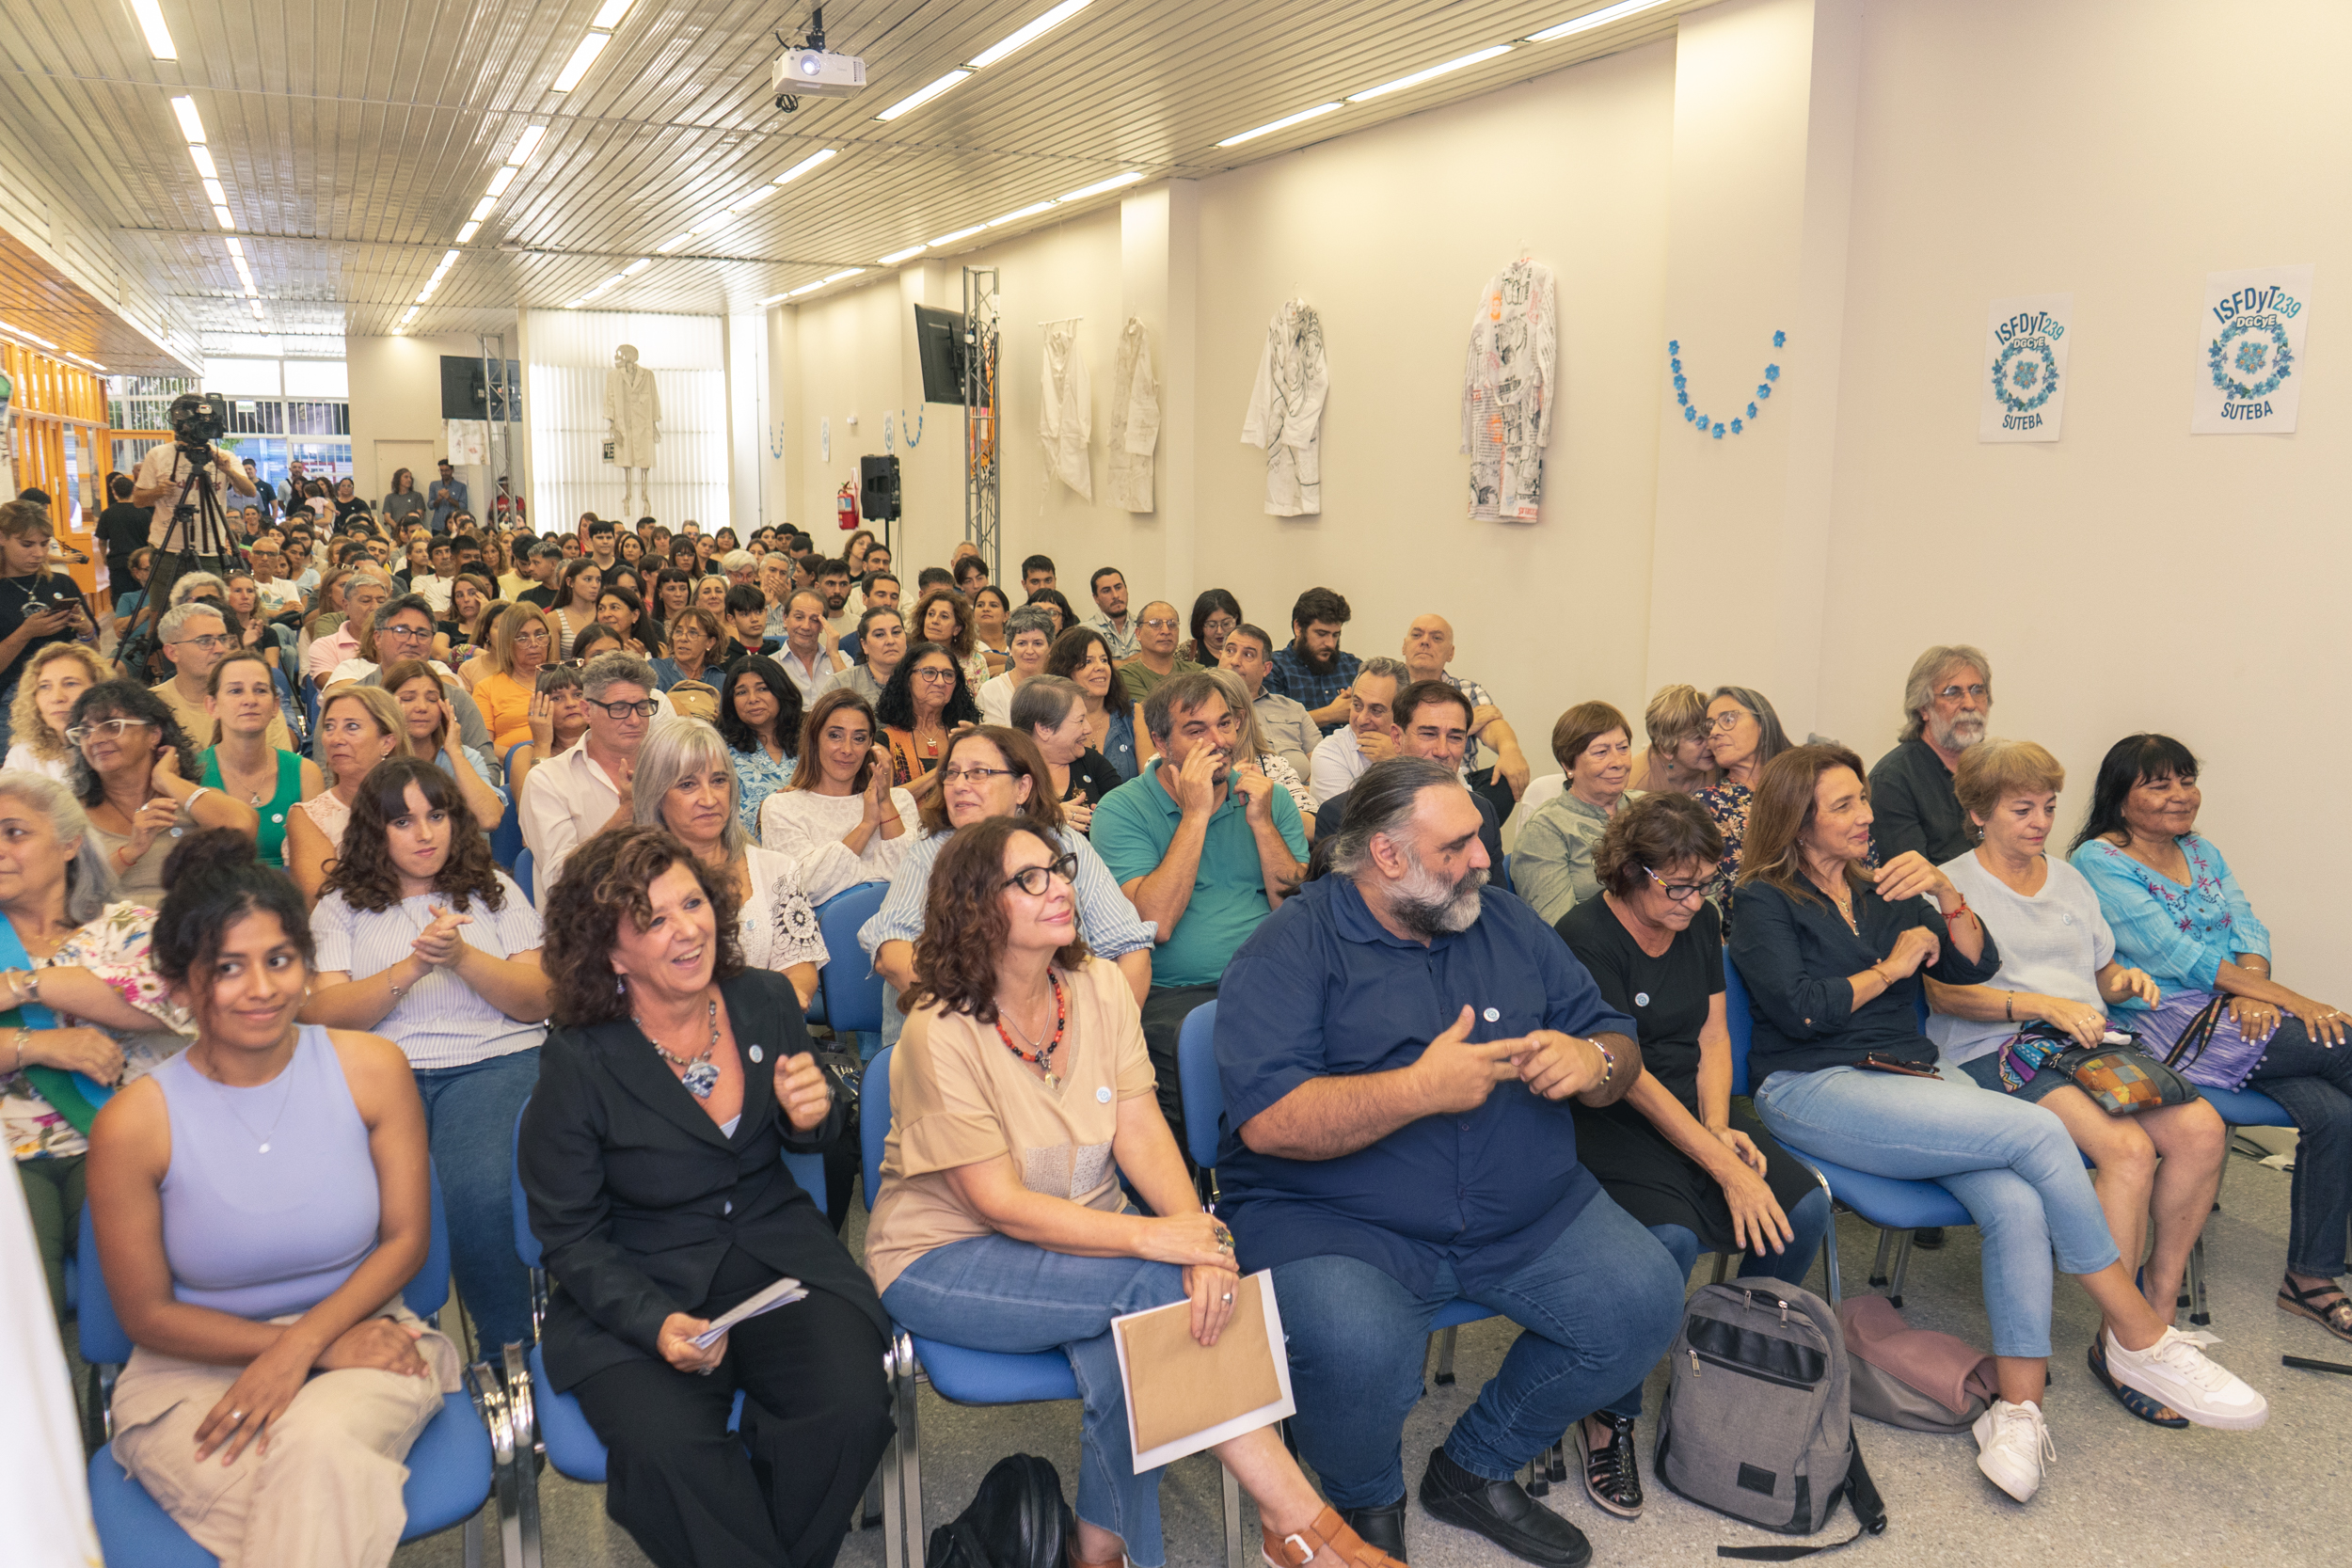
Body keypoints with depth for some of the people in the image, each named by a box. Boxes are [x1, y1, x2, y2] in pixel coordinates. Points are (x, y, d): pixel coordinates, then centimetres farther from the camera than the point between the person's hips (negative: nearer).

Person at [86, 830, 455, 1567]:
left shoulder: (373, 1069, -6)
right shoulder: (133, 1125, -11)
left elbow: (406, 1238, 1)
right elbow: (147, 1315, -3)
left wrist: (300, 1346, -15)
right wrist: (328, 1348, -11)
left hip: (364, 1335, 2)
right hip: (193, 1374, -1)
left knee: (318, 1444, -34)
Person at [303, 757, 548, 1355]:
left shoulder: (493, 889, 18)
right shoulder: (341, 906, 17)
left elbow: (540, 1001, 9)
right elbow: (320, 1014, 3)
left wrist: (461, 957, -6)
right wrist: (412, 967, -10)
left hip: (494, 1061, 0)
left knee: (482, 1193, -32)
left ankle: (511, 1349, -13)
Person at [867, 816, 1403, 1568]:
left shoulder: (1098, 986, -2)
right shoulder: (940, 1032, -19)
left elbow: (1141, 1133, -7)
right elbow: (1000, 1204, -21)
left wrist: (1200, 1232, -27)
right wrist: (1153, 1238, -29)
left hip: (1079, 1234, 5)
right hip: (944, 1255, -5)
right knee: (1159, 1285, -26)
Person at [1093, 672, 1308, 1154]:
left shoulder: (1270, 798, 13)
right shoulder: (1121, 811, 0)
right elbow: (1156, 923, -14)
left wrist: (1260, 821, -5)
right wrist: (1195, 814, -11)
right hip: (1175, 997, -3)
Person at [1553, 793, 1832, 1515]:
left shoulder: (1699, 921, 7)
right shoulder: (1585, 936, -17)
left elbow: (1713, 1035, 11)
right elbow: (1627, 1078, -19)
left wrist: (1719, 1125, -7)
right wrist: (1725, 1169, -21)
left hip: (1695, 1103, 7)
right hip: (1610, 1120, -7)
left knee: (1804, 1208, -14)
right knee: (1670, 1237, -32)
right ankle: (1609, 1420, -11)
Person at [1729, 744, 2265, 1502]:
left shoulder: (1883, 892, 22)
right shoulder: (1765, 904, 2)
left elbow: (1976, 967, 13)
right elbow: (1799, 1009, -12)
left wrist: (1944, 892, -3)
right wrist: (1892, 965, -1)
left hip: (1911, 1079, 6)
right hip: (1815, 1091, -6)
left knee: (2016, 1203, -25)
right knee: (2038, 1132, -23)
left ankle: (2018, 1408, -22)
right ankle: (2139, 1337, -10)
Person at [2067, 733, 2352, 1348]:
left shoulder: (2201, 851, 19)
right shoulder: (2099, 861, -7)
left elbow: (2248, 927, 9)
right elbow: (2176, 955, -13)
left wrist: (2253, 993, -13)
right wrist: (2290, 1000, -15)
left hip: (2234, 1018, 7)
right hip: (2166, 1026, -7)